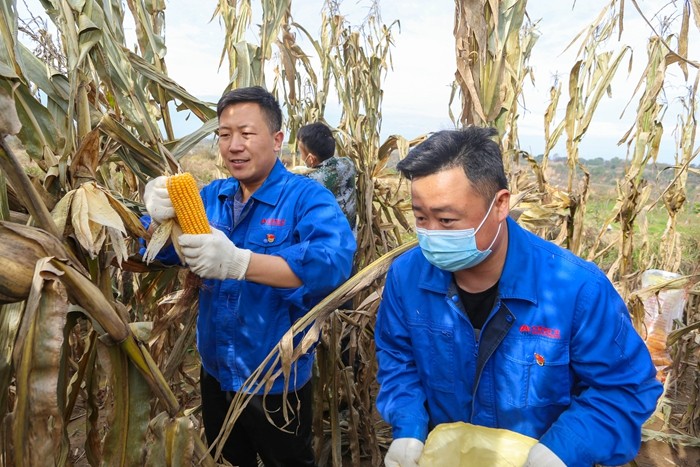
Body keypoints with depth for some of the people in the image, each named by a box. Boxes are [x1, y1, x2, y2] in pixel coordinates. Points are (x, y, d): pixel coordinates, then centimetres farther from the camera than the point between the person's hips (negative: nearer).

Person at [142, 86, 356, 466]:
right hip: (216, 374, 6)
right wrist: (161, 215, -27)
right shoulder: (211, 195, 0)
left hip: (277, 382, -5)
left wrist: (238, 261, -48)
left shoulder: (307, 197, -19)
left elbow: (333, 262, -37)